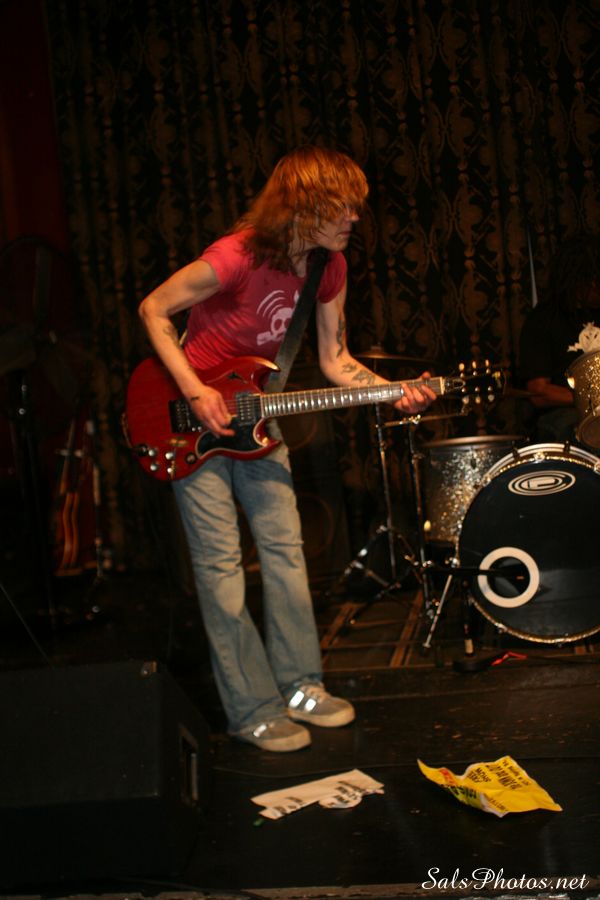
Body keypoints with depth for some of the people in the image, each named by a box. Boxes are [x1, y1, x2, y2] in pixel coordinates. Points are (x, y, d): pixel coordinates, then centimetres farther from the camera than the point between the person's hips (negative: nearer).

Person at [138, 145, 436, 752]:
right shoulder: (238, 257, -26)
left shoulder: (329, 266, -4)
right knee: (221, 564, -3)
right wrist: (194, 392, -21)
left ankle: (300, 685, 20)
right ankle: (253, 711, 5)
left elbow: (335, 363, 3)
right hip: (193, 418, -7)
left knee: (285, 548, 8)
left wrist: (394, 392, -13)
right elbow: (153, 310, -16)